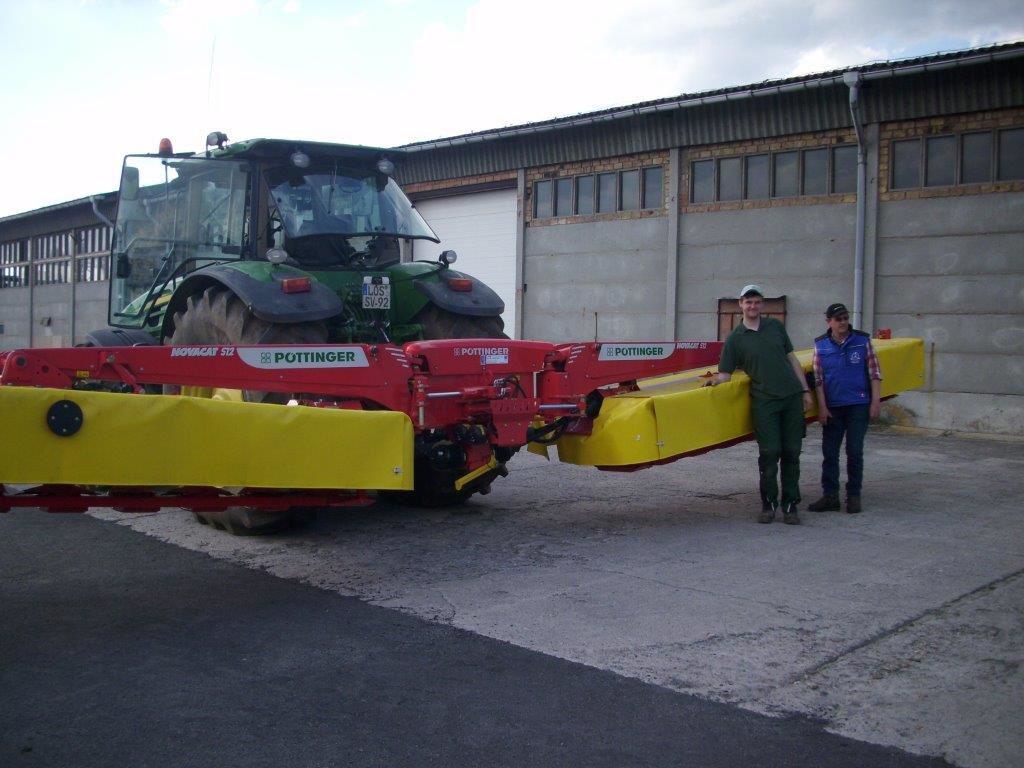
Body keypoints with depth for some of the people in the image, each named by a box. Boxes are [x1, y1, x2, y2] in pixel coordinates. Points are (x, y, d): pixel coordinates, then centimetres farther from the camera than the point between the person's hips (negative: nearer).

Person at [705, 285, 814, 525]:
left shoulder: (775, 326, 12)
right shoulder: (735, 338, 4)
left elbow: (792, 358, 15)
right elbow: (725, 373, 4)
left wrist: (805, 390, 10)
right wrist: (714, 380, -18)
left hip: (792, 397, 3)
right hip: (764, 401, -2)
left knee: (791, 453, 3)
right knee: (769, 452, -7)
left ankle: (790, 505, 10)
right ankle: (768, 504, 7)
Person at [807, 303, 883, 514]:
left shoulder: (862, 340, 1)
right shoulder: (820, 345, 3)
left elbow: (874, 373, 1)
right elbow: (818, 379, 2)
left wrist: (876, 401, -5)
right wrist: (822, 407, -3)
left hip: (858, 405, -2)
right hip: (832, 407, 2)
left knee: (855, 451, 1)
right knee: (829, 452, 4)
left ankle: (854, 496, 11)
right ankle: (830, 496, 12)